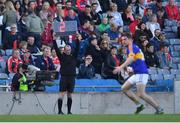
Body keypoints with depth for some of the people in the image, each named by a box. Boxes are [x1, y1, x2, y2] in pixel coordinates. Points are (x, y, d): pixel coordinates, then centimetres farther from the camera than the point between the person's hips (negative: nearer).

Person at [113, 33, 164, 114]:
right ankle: (139, 105, 7)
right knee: (124, 88, 10)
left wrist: (121, 67, -38)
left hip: (141, 73, -10)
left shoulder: (132, 47, -10)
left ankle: (159, 109, -12)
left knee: (141, 94, -15)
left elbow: (131, 58, -28)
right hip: (137, 74, 10)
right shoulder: (133, 47, 20)